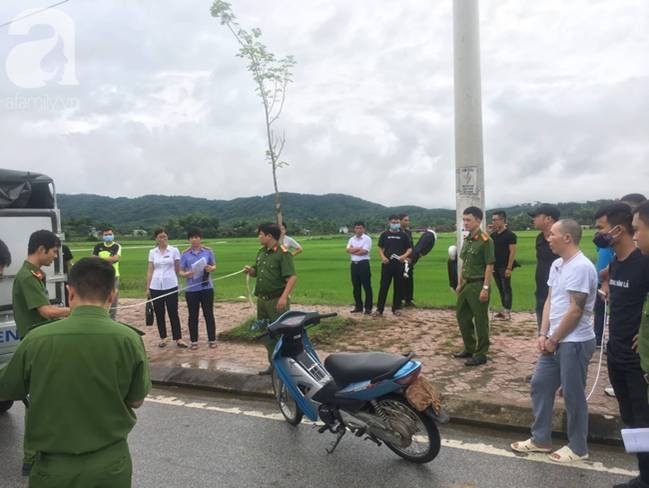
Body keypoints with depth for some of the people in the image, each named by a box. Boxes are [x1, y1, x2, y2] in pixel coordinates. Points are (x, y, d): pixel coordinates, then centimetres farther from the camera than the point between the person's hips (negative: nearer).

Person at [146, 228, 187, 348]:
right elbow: (150, 271, 8)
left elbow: (178, 269, 5)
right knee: (159, 314, 8)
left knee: (173, 313, 1)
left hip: (171, 286, -2)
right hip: (156, 287, 2)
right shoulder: (152, 252, 6)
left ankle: (178, 339, 6)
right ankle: (163, 338, 18)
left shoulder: (174, 250, 0)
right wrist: (148, 287, 5)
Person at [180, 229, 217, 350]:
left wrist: (211, 268, -15)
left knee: (209, 314, 6)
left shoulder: (208, 251, 1)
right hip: (191, 289, 0)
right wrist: (186, 274, -19)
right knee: (193, 316, 8)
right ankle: (194, 341, 18)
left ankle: (212, 340, 16)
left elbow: (214, 266, 8)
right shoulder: (185, 254, 0)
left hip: (206, 287, 0)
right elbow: (181, 271, 3)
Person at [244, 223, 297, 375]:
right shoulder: (261, 252, 12)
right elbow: (255, 273, 23)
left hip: (277, 301, -8)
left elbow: (292, 277, -20)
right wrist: (250, 270, -1)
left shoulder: (283, 253, -14)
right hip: (262, 299, 8)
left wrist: (284, 297, -30)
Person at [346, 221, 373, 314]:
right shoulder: (351, 239, 12)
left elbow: (364, 251, -15)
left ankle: (368, 307, 3)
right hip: (354, 264, 6)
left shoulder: (367, 239, -5)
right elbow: (348, 250, -1)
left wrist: (353, 250, -3)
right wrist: (358, 248, -11)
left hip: (363, 264, -6)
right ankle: (358, 306, 18)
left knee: (367, 286, -2)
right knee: (356, 287, 10)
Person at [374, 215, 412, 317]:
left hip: (399, 264, 1)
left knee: (399, 287, 6)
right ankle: (379, 309, 3)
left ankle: (396, 308, 17)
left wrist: (404, 256, -13)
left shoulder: (403, 235, 5)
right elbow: (380, 248, 8)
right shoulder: (385, 234, 5)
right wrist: (383, 257, -10)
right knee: (384, 286, -1)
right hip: (387, 263, -1)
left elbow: (410, 249, 7)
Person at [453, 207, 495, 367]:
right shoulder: (467, 239, 10)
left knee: (480, 320, 1)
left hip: (478, 284, -8)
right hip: (466, 283, 9)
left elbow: (489, 266, -16)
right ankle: (469, 348, 29)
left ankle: (481, 354, 12)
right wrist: (460, 283, 17)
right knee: (462, 316, 15)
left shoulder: (485, 240, -14)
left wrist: (485, 288, -19)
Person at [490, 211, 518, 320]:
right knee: (500, 289, 13)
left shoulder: (510, 235, -10)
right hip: (495, 267, 7)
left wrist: (509, 268, -19)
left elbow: (512, 252, -14)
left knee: (506, 289, -1)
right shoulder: (493, 235, 10)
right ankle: (504, 310, 21)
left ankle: (508, 312, 3)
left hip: (505, 267, -7)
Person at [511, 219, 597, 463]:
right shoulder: (557, 265, 10)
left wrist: (553, 340, -11)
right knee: (540, 386, 13)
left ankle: (577, 447, 23)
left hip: (575, 342, -9)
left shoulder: (581, 267, -19)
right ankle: (541, 439, 27)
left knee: (573, 395, 5)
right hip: (555, 340, 9)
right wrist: (543, 334, 3)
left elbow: (576, 310, -20)